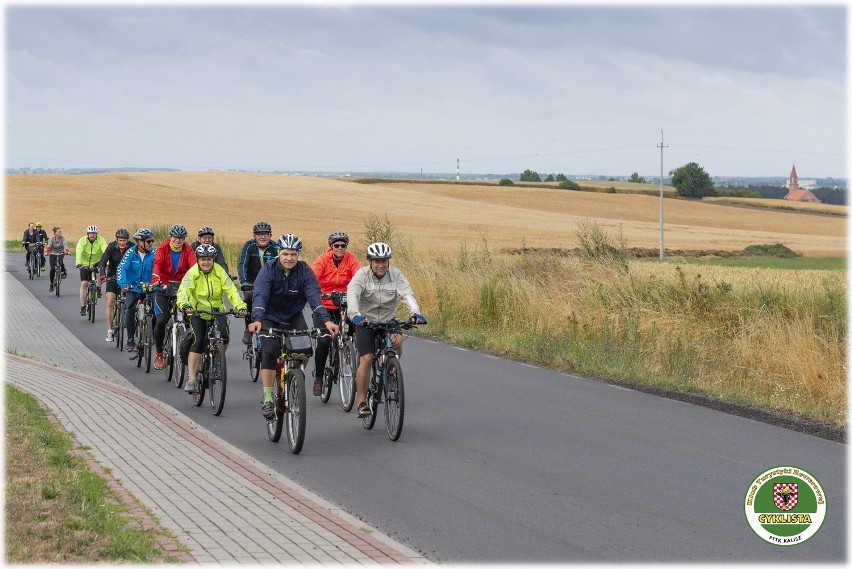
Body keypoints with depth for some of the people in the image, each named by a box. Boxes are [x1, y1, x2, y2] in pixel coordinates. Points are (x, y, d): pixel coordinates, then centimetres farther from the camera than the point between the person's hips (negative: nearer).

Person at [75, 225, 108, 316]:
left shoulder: (101, 240, -14)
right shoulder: (82, 240, -14)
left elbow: (106, 252, -27)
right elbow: (79, 252, -28)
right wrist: (78, 263, -45)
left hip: (96, 263, 0)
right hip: (85, 265, 0)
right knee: (83, 284, -9)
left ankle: (99, 289, -9)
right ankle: (82, 307, -4)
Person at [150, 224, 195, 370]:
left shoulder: (188, 250, -1)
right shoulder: (163, 248, -6)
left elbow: (194, 265, -16)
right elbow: (157, 264, -21)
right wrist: (156, 279, -41)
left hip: (181, 287, 2)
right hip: (163, 287, -2)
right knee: (161, 320, -12)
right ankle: (159, 355, 3)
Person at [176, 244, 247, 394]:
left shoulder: (220, 272, -9)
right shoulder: (192, 273, -13)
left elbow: (231, 290, -17)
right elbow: (183, 290, -27)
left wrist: (240, 306, -35)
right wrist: (184, 304, -48)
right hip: (197, 312, -1)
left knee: (224, 338, -21)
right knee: (197, 342, -16)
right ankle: (192, 380, -14)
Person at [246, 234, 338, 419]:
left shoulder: (305, 272, -16)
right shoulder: (268, 270, -20)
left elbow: (314, 296, -27)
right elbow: (260, 295, -33)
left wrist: (326, 320, -43)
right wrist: (257, 319, -50)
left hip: (294, 316, 2)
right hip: (270, 317, -2)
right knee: (269, 352, -20)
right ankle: (267, 399, -15)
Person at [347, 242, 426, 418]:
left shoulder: (395, 274, -7)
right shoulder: (362, 275, -13)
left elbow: (407, 294, -19)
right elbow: (352, 294, -28)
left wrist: (415, 313, -39)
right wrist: (355, 315, -47)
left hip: (387, 321, 2)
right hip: (365, 321, -2)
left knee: (397, 341, -29)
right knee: (366, 359, -14)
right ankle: (362, 402, -6)